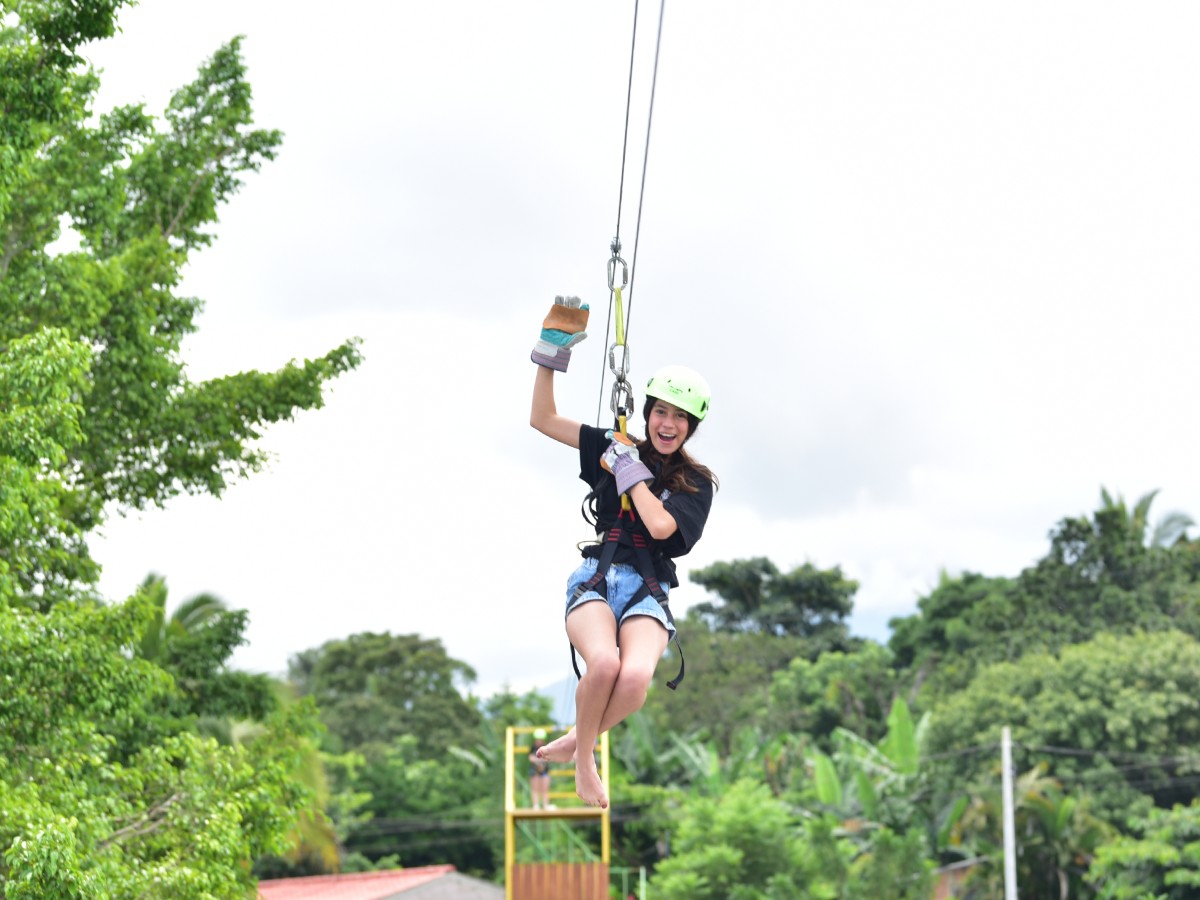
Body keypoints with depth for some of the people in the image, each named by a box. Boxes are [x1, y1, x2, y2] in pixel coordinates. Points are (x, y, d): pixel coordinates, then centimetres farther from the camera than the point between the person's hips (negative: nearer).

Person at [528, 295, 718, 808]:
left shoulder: (697, 483, 8)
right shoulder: (615, 449, 13)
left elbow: (660, 525, -12)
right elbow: (543, 419, 11)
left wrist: (631, 470, -4)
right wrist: (551, 348, 3)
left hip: (647, 591, 0)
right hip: (595, 578, 0)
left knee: (635, 680, -32)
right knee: (604, 665, -34)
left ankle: (574, 743, -1)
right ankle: (584, 761, -5)